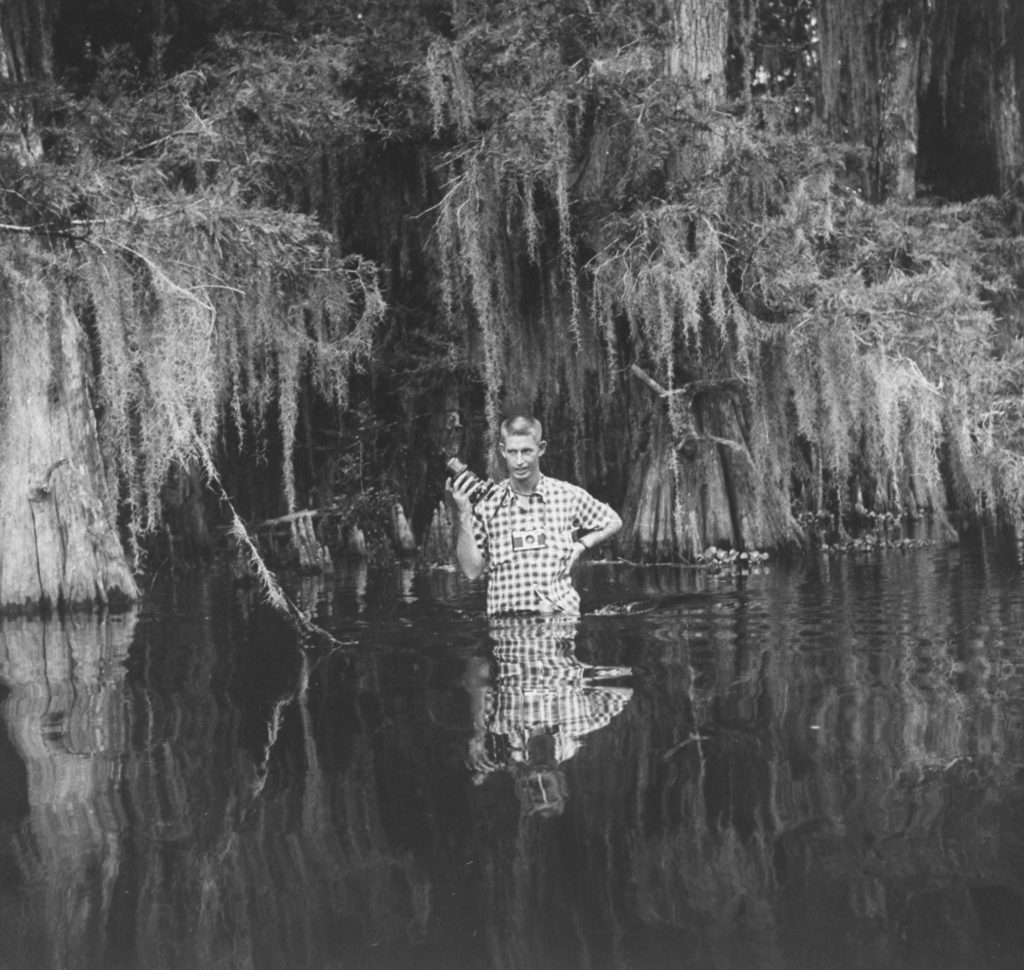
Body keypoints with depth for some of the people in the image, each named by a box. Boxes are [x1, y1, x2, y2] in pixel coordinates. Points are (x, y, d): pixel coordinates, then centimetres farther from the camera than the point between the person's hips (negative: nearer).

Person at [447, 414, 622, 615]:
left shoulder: (569, 496, 5)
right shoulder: (487, 504, 5)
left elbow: (613, 523, 20)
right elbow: (472, 571, 2)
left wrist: (581, 545, 6)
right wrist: (463, 515, -4)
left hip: (560, 616, 0)